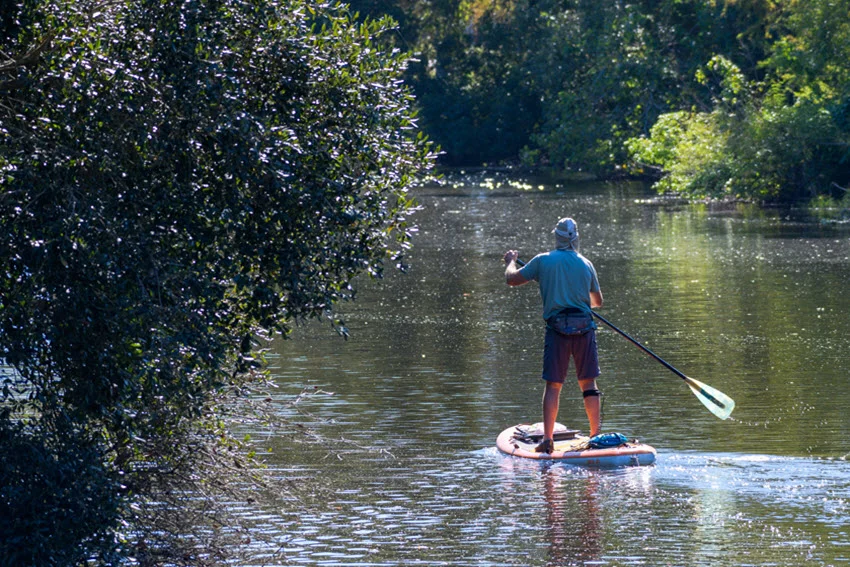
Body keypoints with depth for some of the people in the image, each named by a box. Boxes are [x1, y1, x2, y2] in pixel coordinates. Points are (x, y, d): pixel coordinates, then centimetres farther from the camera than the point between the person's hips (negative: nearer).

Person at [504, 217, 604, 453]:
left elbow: (512, 279, 8)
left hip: (557, 328, -1)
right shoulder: (586, 264, 8)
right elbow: (598, 301, 19)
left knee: (553, 384, 0)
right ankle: (596, 435, 11)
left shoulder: (543, 261, 0)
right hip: (584, 327, 2)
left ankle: (547, 438, -8)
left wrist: (510, 261, 29)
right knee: (588, 382, 9)